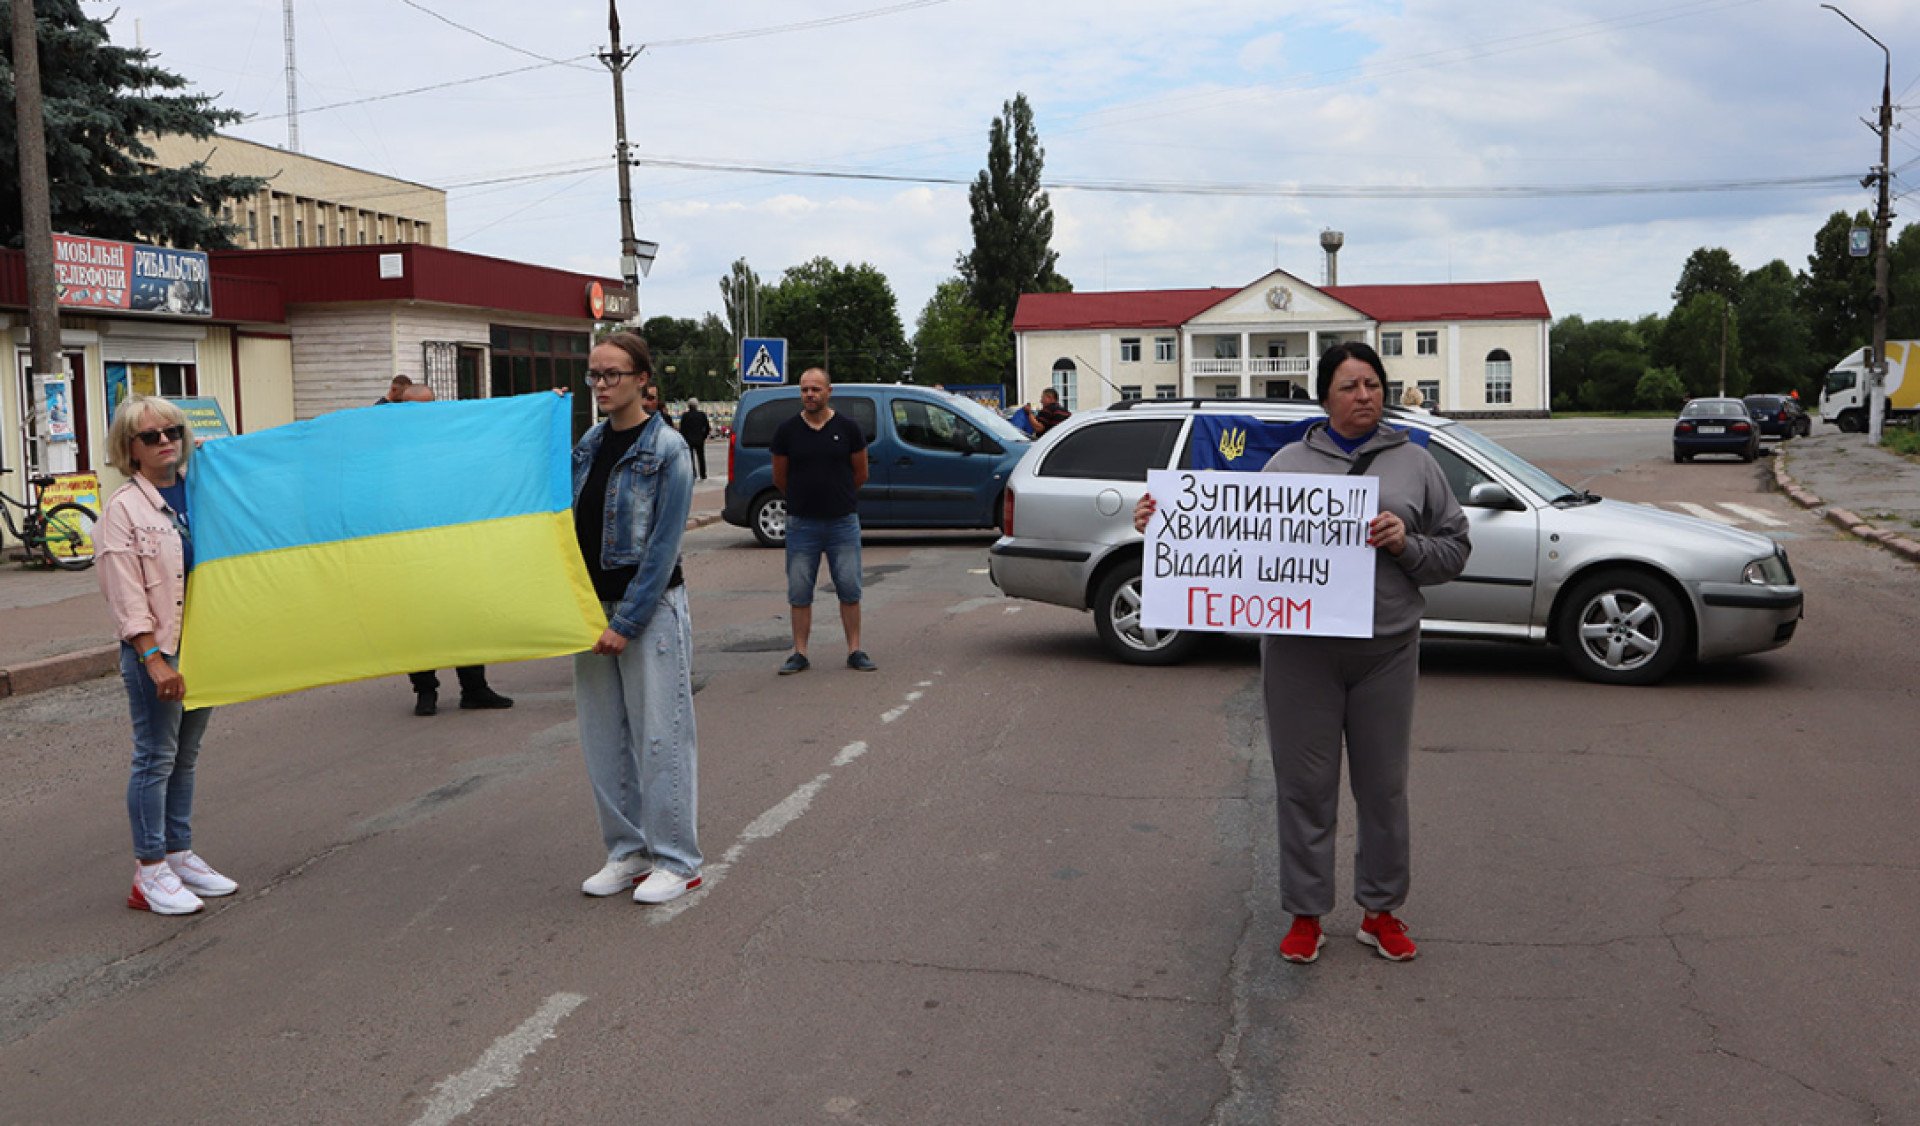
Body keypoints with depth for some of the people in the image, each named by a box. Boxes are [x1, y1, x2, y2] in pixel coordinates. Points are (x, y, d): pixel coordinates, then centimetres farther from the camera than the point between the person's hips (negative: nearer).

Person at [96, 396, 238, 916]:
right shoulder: (123, 507, -7)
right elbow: (125, 594, -12)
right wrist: (153, 657, -18)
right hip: (155, 648, -6)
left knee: (186, 756, 14)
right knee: (156, 757, -2)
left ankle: (180, 854, 24)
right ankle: (149, 872, 7)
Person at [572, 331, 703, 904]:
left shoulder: (666, 448, -10)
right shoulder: (589, 444, 9)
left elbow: (663, 545, -14)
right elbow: (573, 525, 15)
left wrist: (626, 623, -15)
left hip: (651, 608, -6)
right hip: (595, 605, 7)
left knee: (660, 734, 0)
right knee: (604, 737, 10)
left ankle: (676, 860, 11)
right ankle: (628, 852, 23)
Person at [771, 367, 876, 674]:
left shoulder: (848, 428, -1)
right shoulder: (787, 431, 0)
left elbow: (861, 474, 9)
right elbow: (779, 478, 11)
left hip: (843, 522, 0)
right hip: (801, 524, 1)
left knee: (850, 590, 3)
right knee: (799, 593, 3)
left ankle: (855, 651, 12)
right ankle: (800, 654, 11)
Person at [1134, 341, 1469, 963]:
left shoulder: (1415, 463, 9)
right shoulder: (1290, 461, 7)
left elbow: (1454, 550, 9)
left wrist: (1406, 544, -10)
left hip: (1386, 649, 1)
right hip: (1301, 648, -1)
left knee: (1384, 785, 11)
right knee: (1305, 784, 6)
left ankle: (1381, 911, 27)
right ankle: (1305, 914, 20)